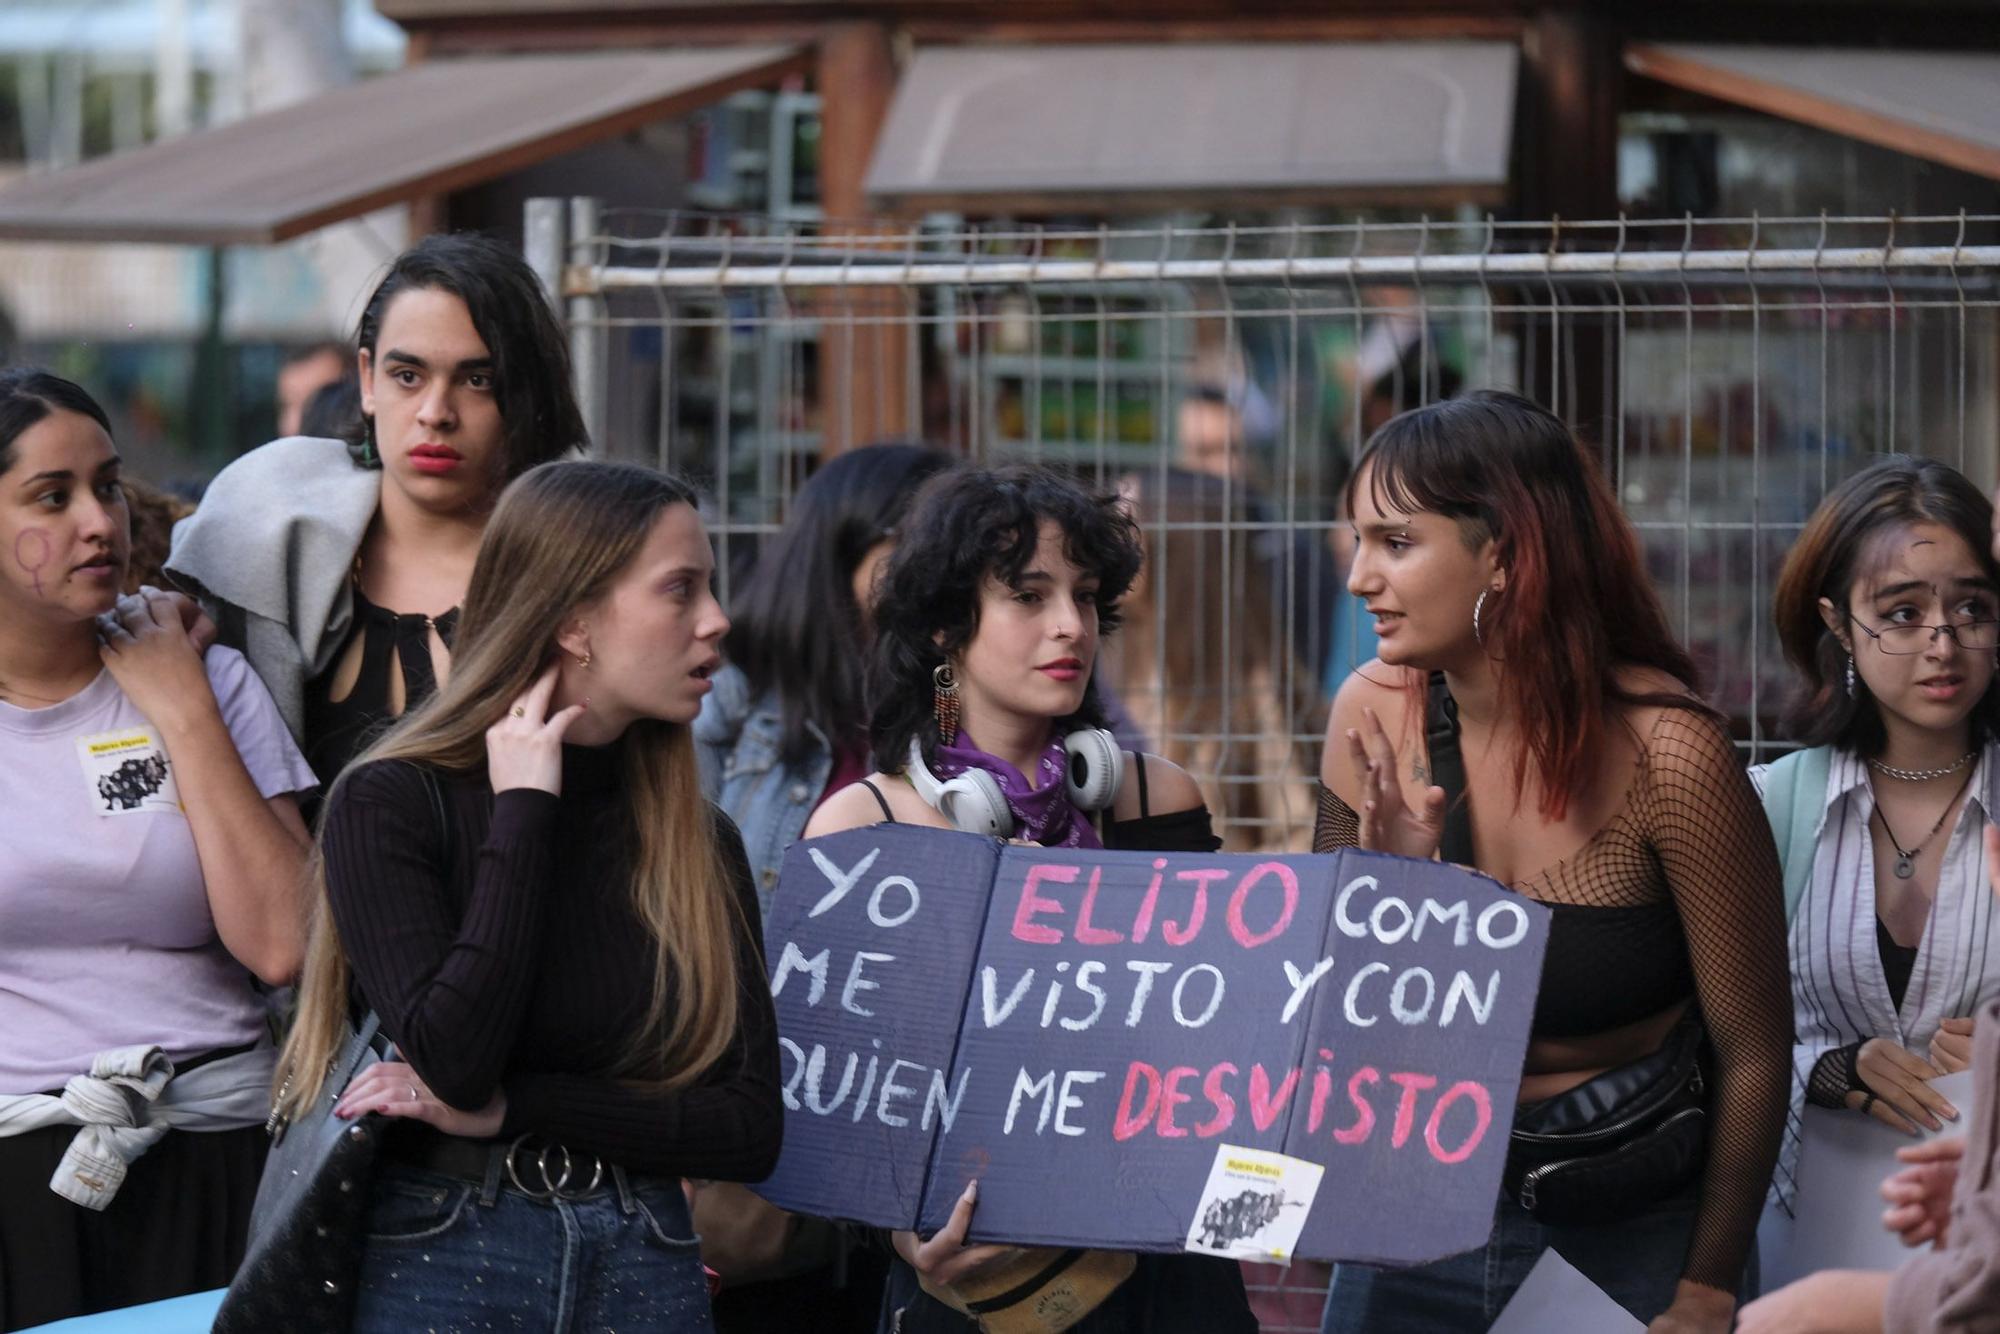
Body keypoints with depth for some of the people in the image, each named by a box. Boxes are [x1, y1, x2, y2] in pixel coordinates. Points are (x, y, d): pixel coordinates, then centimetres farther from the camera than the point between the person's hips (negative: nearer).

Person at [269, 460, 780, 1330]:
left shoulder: (700, 842, 5)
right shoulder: (390, 803, -7)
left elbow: (751, 1128, -1)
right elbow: (454, 1058, -20)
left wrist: (512, 1110, -12)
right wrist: (523, 809, -14)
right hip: (442, 1256, -3)